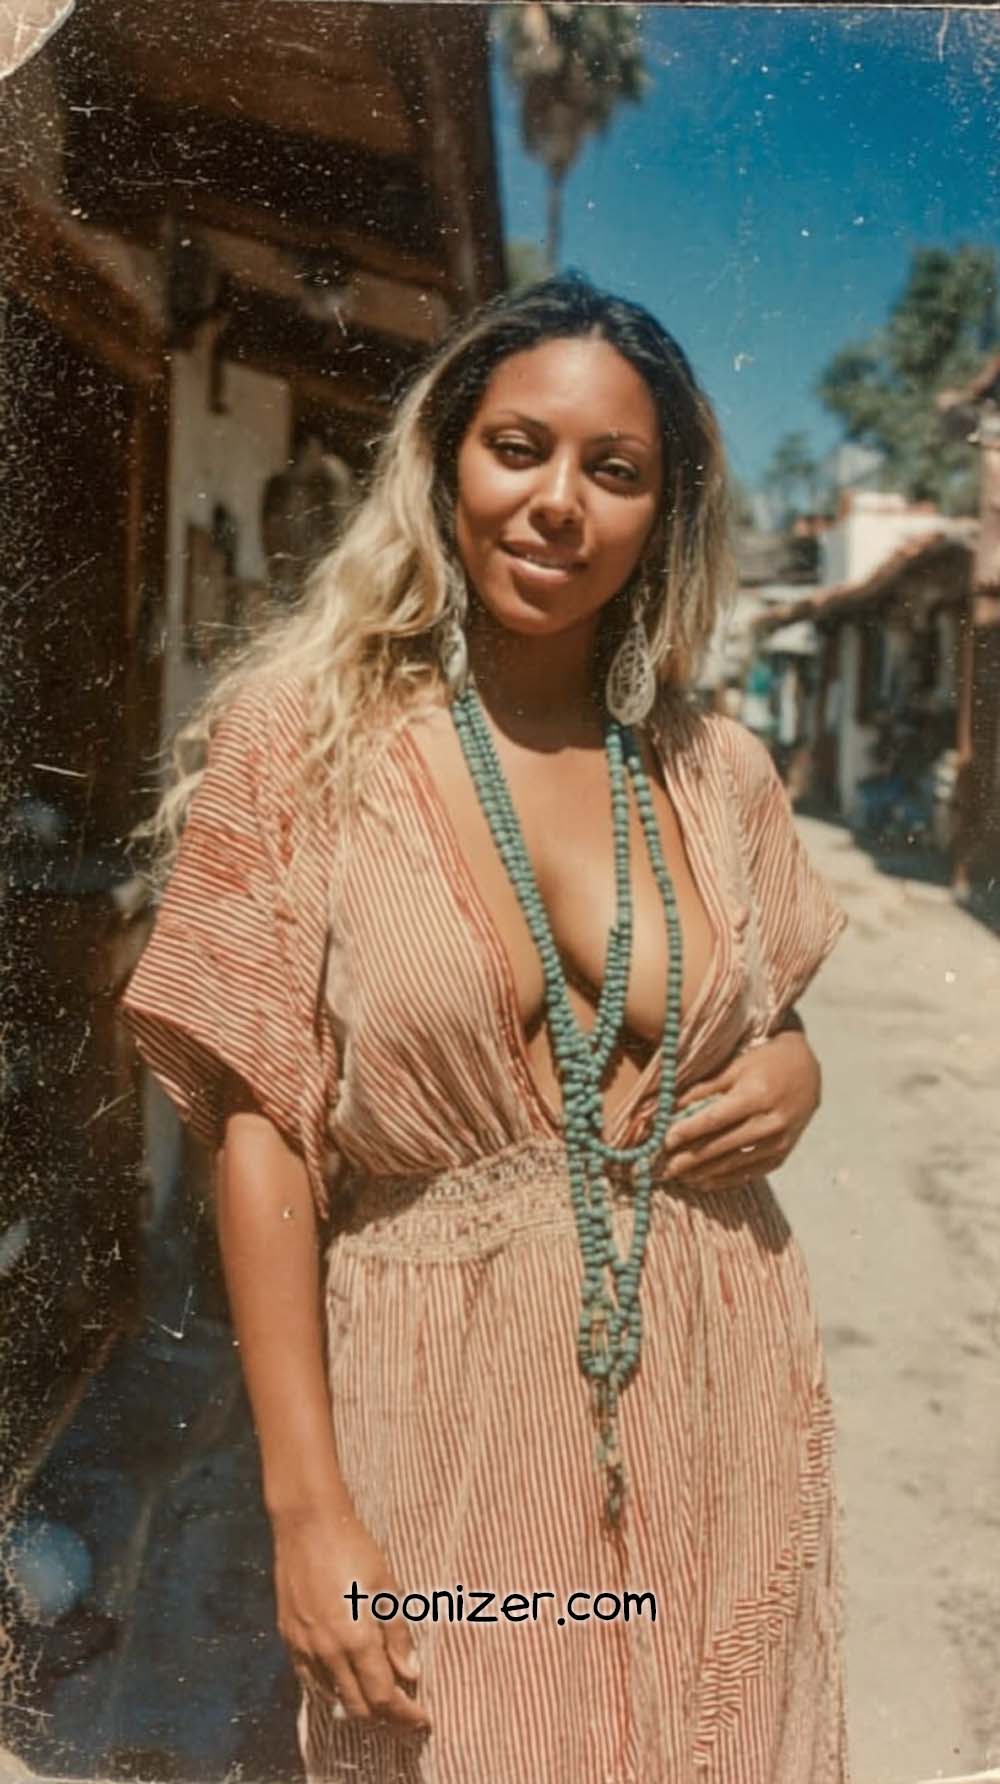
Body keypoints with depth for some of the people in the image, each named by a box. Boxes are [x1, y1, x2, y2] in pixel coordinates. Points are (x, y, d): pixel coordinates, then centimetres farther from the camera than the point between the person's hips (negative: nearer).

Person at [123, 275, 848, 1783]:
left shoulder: (718, 768, 3)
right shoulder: (305, 736, -7)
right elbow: (259, 1125, -9)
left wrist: (792, 1074, -6)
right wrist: (307, 1502, -12)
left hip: (719, 1396, 4)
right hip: (450, 1404, -3)